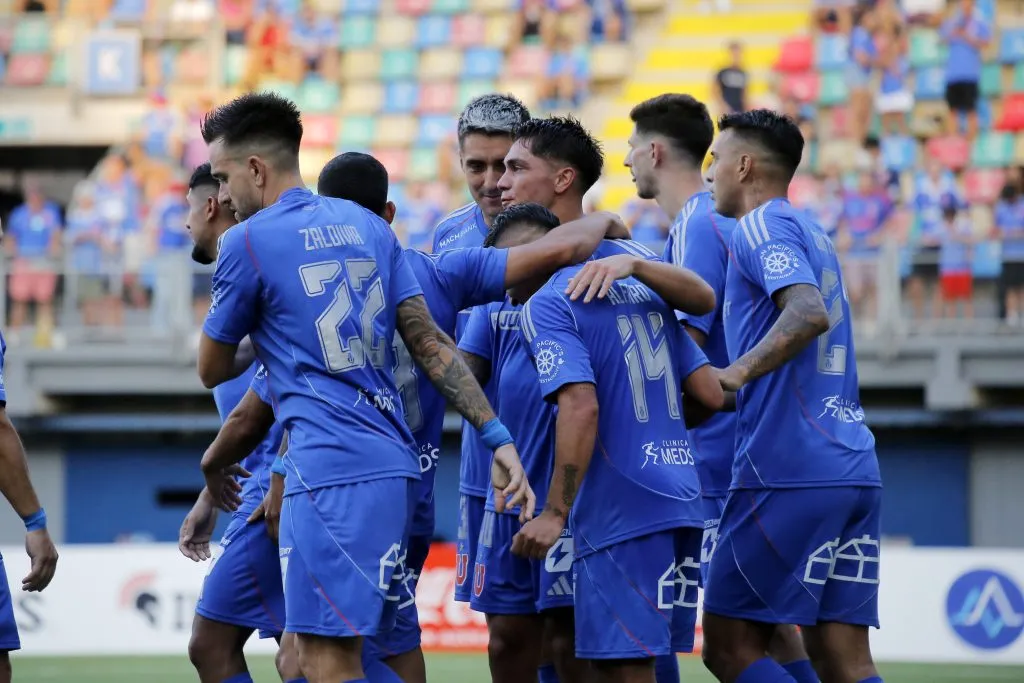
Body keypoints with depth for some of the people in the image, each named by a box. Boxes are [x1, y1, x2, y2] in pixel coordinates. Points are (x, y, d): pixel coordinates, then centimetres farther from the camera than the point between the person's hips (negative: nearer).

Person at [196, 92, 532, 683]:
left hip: (329, 473, -8)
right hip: (395, 465, 8)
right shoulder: (368, 226, 16)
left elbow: (212, 371, 8)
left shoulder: (249, 241, -3)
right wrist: (498, 436, 7)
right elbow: (430, 343, 11)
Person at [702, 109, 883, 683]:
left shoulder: (763, 226, -5)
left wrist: (735, 373, -29)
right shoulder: (815, 237, 23)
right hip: (854, 469, 8)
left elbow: (810, 312, -21)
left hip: (788, 470, -8)